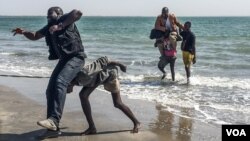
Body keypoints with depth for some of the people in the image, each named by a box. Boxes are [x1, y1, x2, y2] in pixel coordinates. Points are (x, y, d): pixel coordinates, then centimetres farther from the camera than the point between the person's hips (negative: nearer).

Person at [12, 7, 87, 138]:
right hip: (64, 59, 9)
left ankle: (53, 120, -34)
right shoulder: (49, 27, 17)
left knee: (60, 83, -29)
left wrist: (60, 26, -28)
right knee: (50, 90, 0)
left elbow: (78, 12, -25)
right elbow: (35, 36, 26)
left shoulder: (64, 19, -5)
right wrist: (23, 32, 5)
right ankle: (53, 128, 3)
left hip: (76, 57, -9)